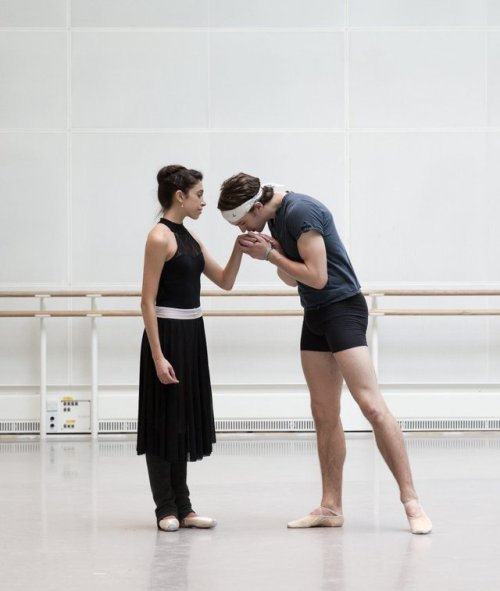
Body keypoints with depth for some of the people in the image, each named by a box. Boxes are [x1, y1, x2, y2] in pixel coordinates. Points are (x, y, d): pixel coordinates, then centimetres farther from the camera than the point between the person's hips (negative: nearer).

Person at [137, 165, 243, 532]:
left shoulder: (189, 237, 12)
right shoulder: (160, 238, -13)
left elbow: (225, 282, 14)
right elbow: (148, 301, -16)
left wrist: (239, 246, -1)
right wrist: (157, 356, -20)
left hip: (192, 335, 9)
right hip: (167, 335, -9)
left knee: (185, 420, 12)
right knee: (165, 422, 0)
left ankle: (183, 507, 17)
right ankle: (167, 509, 7)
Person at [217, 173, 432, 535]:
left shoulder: (301, 212, -18)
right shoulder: (277, 218, 11)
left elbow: (316, 276, -21)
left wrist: (270, 254, -12)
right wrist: (270, 251, -1)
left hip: (343, 308, -10)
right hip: (315, 315, 10)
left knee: (372, 406, -14)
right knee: (324, 414, 7)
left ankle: (411, 501, -14)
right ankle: (331, 508, 10)